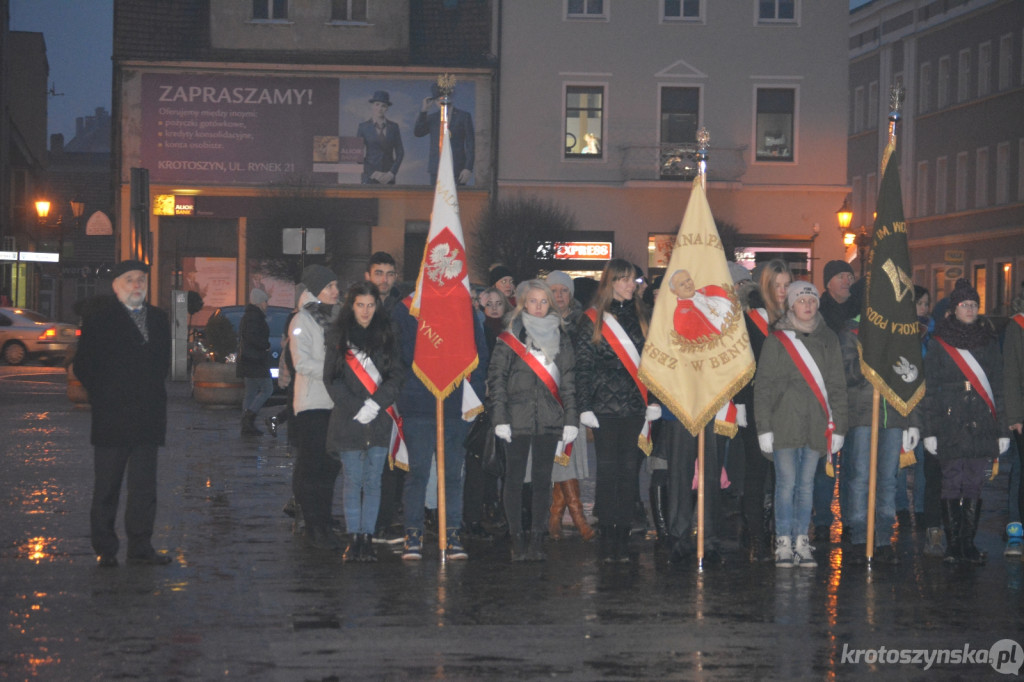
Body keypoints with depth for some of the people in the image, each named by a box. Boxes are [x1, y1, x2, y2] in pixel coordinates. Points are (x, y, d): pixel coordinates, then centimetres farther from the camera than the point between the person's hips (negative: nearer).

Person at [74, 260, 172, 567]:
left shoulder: (158, 319, 13)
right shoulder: (99, 320, -2)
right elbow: (84, 366, -1)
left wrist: (155, 391, 11)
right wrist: (104, 397, -2)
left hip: (149, 418, 4)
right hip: (112, 418, -4)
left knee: (144, 486, 5)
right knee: (107, 487, 3)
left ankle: (141, 546, 11)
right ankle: (105, 549, 10)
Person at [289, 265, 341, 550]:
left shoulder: (333, 318, 17)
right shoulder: (302, 321, -3)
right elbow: (303, 363, -12)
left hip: (335, 402, 6)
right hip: (312, 403, -6)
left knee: (330, 465, 5)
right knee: (313, 465, -7)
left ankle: (323, 525, 10)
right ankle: (314, 528, -4)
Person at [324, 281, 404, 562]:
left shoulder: (386, 335, 9)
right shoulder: (337, 335, 6)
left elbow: (397, 375, 3)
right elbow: (332, 378, 2)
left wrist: (375, 405, -11)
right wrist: (356, 409, -9)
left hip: (379, 421, 1)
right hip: (348, 420, -1)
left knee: (373, 481, 1)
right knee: (353, 481, -1)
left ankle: (368, 538, 5)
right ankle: (354, 539, 2)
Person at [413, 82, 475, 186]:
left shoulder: (464, 116, 6)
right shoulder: (432, 117, 14)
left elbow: (470, 144, 2)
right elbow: (417, 133, 0)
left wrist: (468, 168, -7)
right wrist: (423, 110, -6)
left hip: (457, 169, -2)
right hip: (436, 169, 2)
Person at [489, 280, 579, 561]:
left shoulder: (561, 337, 11)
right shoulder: (509, 337, 3)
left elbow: (568, 380, 11)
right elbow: (496, 377, 1)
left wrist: (571, 419, 4)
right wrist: (500, 417, -7)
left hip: (549, 419, 2)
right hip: (517, 418, -2)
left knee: (543, 478, 3)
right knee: (514, 478, -1)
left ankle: (537, 540, 9)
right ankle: (517, 539, 4)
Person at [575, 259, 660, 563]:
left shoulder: (640, 316, 12)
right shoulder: (591, 319, 2)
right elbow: (583, 366, 0)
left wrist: (654, 400, 6)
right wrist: (585, 406, -6)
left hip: (635, 406, 3)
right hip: (605, 406, -3)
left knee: (629, 469, 1)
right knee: (607, 468, -3)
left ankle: (624, 534, 5)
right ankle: (607, 535, 1)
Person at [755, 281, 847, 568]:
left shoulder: (828, 340, 11)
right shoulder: (777, 340, 2)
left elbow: (837, 385, 13)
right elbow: (763, 385, 1)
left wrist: (838, 426, 7)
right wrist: (764, 427, -5)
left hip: (816, 425, 3)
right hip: (785, 423, -3)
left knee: (806, 484, 5)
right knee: (786, 483, -4)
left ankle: (802, 544, 9)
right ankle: (784, 544, 1)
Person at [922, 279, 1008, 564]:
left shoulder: (988, 342, 12)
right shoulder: (939, 343, 3)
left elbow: (998, 387, 12)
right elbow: (930, 389, 1)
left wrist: (1002, 429, 7)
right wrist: (930, 430, -5)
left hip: (981, 424, 2)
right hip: (950, 424, -2)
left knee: (974, 484, 3)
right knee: (952, 483, -3)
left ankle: (968, 543, 9)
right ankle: (953, 543, 3)